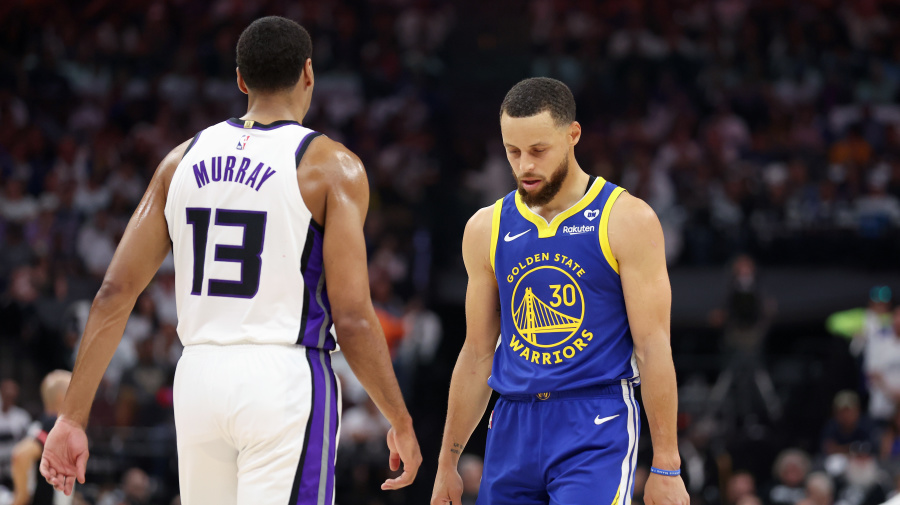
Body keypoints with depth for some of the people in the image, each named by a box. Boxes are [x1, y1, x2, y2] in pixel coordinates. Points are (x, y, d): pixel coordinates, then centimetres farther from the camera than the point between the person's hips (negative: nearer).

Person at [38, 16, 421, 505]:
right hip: (284, 378, -5)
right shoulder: (330, 166, -4)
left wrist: (72, 417, 8)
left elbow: (115, 293, 6)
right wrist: (401, 422, 0)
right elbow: (351, 319, -11)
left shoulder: (183, 160, 10)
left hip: (199, 374, 5)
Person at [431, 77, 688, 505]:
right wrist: (447, 465, 14)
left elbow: (653, 348, -5)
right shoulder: (486, 229, 10)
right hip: (513, 426, 5)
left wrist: (666, 468, -9)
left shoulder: (627, 221, -3)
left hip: (596, 430, -5)